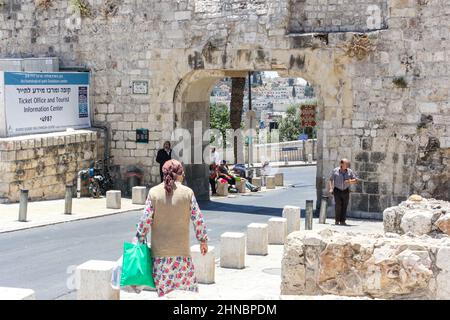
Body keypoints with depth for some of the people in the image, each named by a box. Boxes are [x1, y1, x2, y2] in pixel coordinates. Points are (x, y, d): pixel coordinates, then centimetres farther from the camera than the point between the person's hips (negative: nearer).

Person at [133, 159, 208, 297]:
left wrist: (139, 240, 8)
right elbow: (198, 219, 0)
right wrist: (203, 240, 13)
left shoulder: (154, 192, -2)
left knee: (163, 287, 7)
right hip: (181, 250, -1)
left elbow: (145, 220, -4)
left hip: (159, 251, 1)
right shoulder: (187, 192, -3)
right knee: (186, 286, 8)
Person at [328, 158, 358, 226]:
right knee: (338, 205, -14)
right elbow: (330, 180, 1)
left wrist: (350, 181, -16)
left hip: (345, 191, 2)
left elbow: (356, 180, 3)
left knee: (344, 206, -2)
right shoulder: (335, 171, -1)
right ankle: (337, 220, -1)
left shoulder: (350, 171, 2)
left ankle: (342, 221, 2)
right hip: (337, 190, -2)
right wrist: (330, 188, -12)